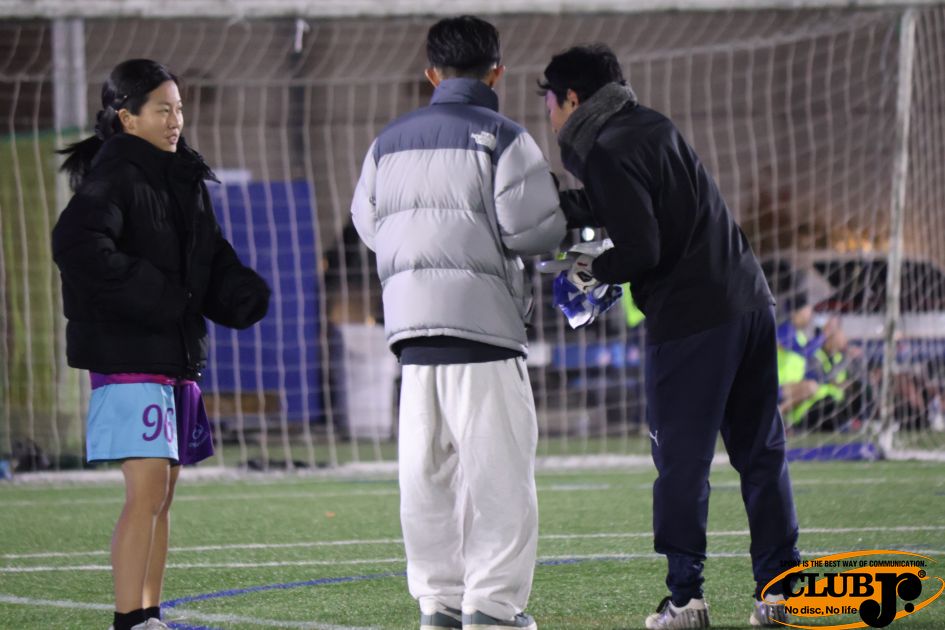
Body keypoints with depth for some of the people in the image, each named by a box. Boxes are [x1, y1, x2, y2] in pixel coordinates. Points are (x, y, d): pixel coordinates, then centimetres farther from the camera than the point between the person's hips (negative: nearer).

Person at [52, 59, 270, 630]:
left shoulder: (184, 180, 15)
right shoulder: (114, 175, -11)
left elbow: (213, 258, 22)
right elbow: (76, 245, -27)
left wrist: (244, 293, 0)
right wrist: (152, 295, -25)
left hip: (176, 353, 9)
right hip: (128, 353, -9)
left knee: (163, 494, 11)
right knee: (148, 490, -14)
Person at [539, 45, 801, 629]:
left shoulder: (605, 152, -10)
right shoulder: (652, 125, 17)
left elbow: (640, 250, -17)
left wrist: (596, 270, 1)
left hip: (688, 320, -8)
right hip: (750, 303, 8)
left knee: (682, 461, 0)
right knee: (761, 452, 10)